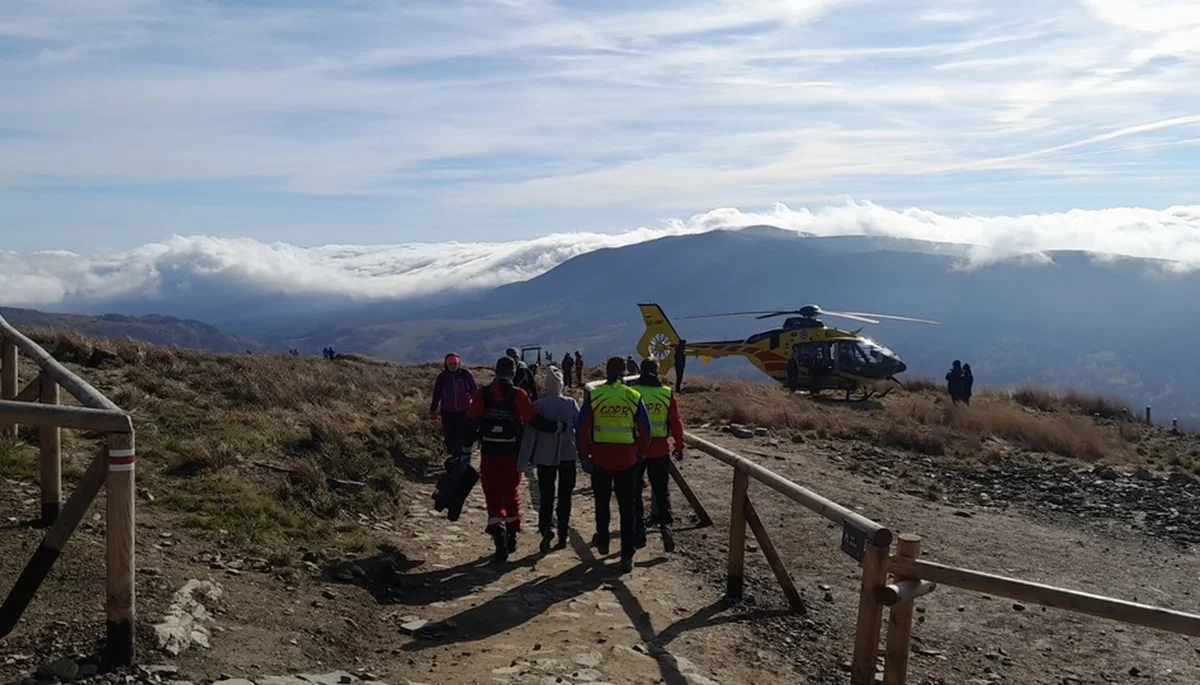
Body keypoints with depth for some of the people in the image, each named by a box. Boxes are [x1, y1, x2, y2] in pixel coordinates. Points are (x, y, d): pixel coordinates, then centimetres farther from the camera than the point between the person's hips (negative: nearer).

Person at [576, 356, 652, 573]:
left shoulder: (594, 395, -6)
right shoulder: (634, 397, -4)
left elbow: (581, 428, -6)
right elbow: (645, 430, 0)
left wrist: (584, 456, 2)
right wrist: (640, 452, 16)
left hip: (600, 458, 0)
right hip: (627, 460, 0)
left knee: (602, 503, 20)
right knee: (627, 507, 6)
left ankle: (602, 542, 37)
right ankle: (627, 557, 5)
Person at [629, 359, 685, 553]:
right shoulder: (667, 393, -1)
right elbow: (676, 423, 0)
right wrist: (679, 446, 11)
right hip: (660, 450, 1)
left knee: (635, 491, 10)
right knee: (661, 490, 11)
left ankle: (639, 533, 11)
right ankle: (665, 523, -10)